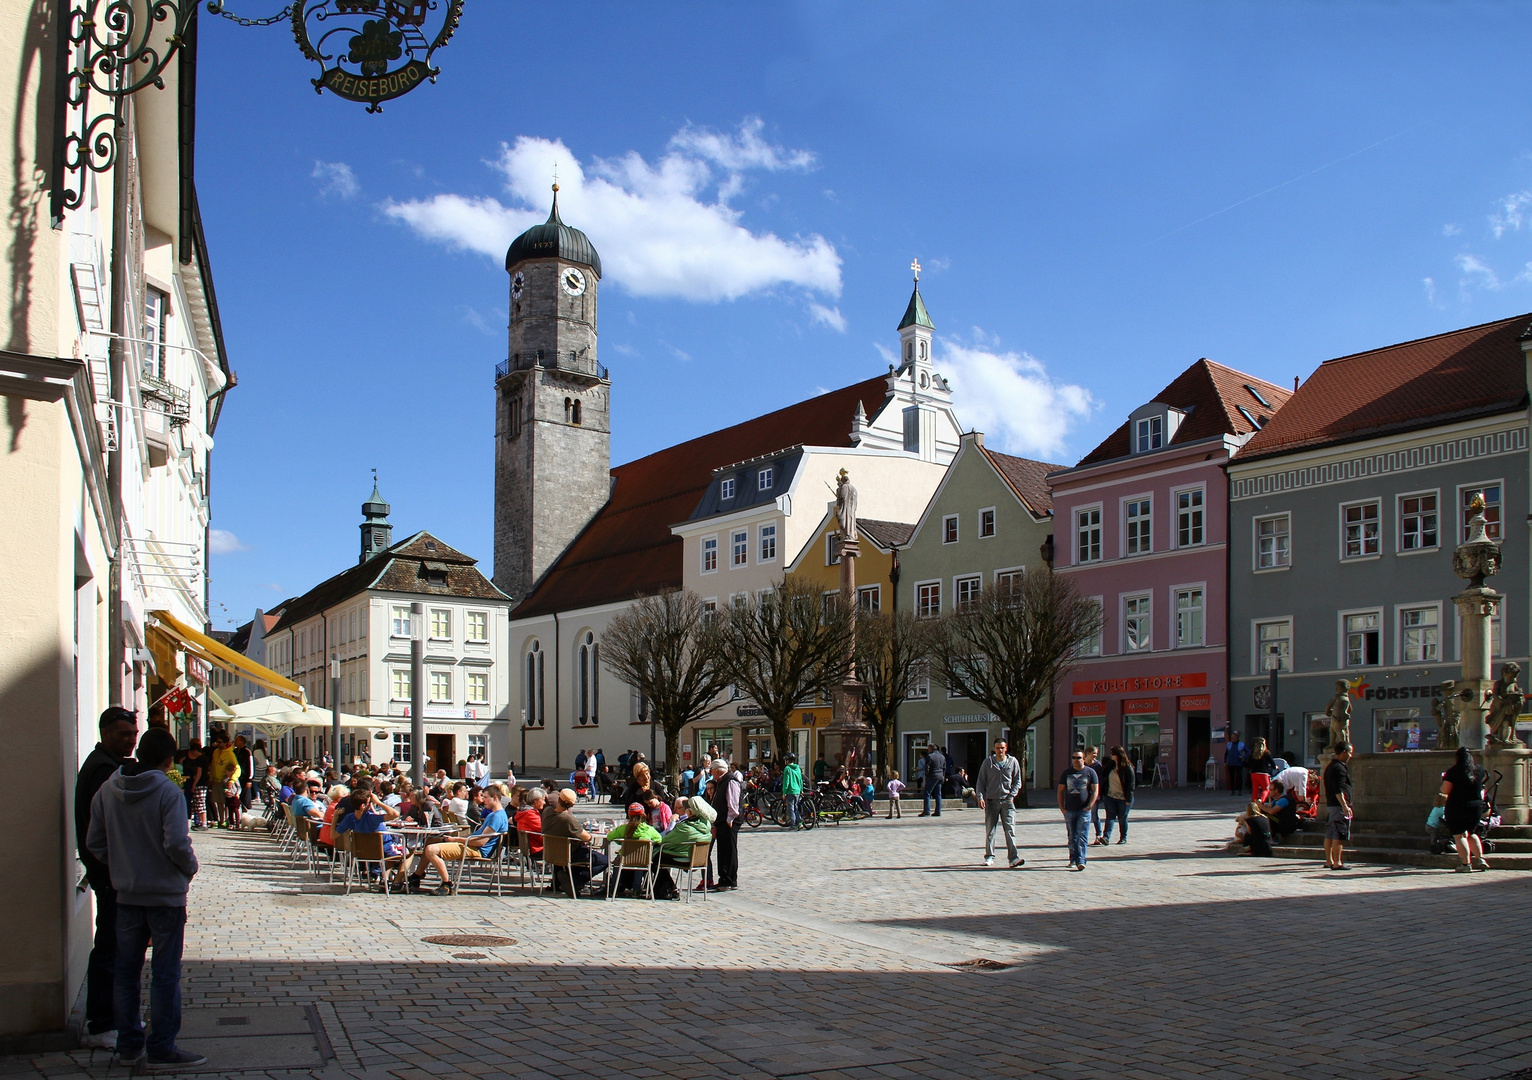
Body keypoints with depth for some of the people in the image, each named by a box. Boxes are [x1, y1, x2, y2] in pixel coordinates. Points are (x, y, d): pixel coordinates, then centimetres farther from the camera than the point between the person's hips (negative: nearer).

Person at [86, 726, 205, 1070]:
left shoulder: (107, 790, 0)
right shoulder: (168, 792, -17)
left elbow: (94, 842, 2)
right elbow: (176, 844, -23)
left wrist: (121, 866, 15)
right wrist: (190, 867, -4)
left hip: (126, 895, 5)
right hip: (166, 894, -5)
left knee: (126, 970, 15)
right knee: (165, 974, 4)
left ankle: (128, 1044, 22)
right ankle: (162, 1048, 8)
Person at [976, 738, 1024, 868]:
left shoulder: (1013, 762, 4)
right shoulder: (988, 762, 3)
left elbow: (1017, 781, 9)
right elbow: (981, 781, 6)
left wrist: (1012, 796, -3)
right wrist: (980, 797, -6)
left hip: (1007, 801, -1)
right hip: (991, 800, 1)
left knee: (1010, 829, -9)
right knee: (990, 830, 6)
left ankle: (1013, 858, -13)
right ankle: (989, 857, 15)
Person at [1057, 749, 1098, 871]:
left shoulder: (1090, 772, 4)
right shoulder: (1066, 773, 9)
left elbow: (1095, 790, 1)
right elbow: (1060, 791, 11)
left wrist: (1089, 806, -9)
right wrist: (1062, 808, 2)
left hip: (1084, 810, -3)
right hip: (1069, 810, 3)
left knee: (1082, 836, -9)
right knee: (1072, 837, 7)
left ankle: (1080, 861, -12)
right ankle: (1073, 859, 17)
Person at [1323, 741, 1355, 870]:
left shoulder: (1329, 767, 18)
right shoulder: (1339, 768, -13)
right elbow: (1338, 790, -21)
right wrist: (1345, 806, -23)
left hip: (1330, 805, 10)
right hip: (1339, 806, -10)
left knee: (1329, 835, 11)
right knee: (1339, 836, -9)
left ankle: (1329, 861, 16)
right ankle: (1337, 863, -10)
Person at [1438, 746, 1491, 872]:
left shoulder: (1454, 771, -13)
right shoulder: (1480, 769, 2)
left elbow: (1444, 790, -14)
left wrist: (1445, 779, 3)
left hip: (1457, 808, -5)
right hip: (1477, 807, 6)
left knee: (1459, 836, 1)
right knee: (1471, 833, 23)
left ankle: (1466, 864, -6)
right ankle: (1480, 859, 15)